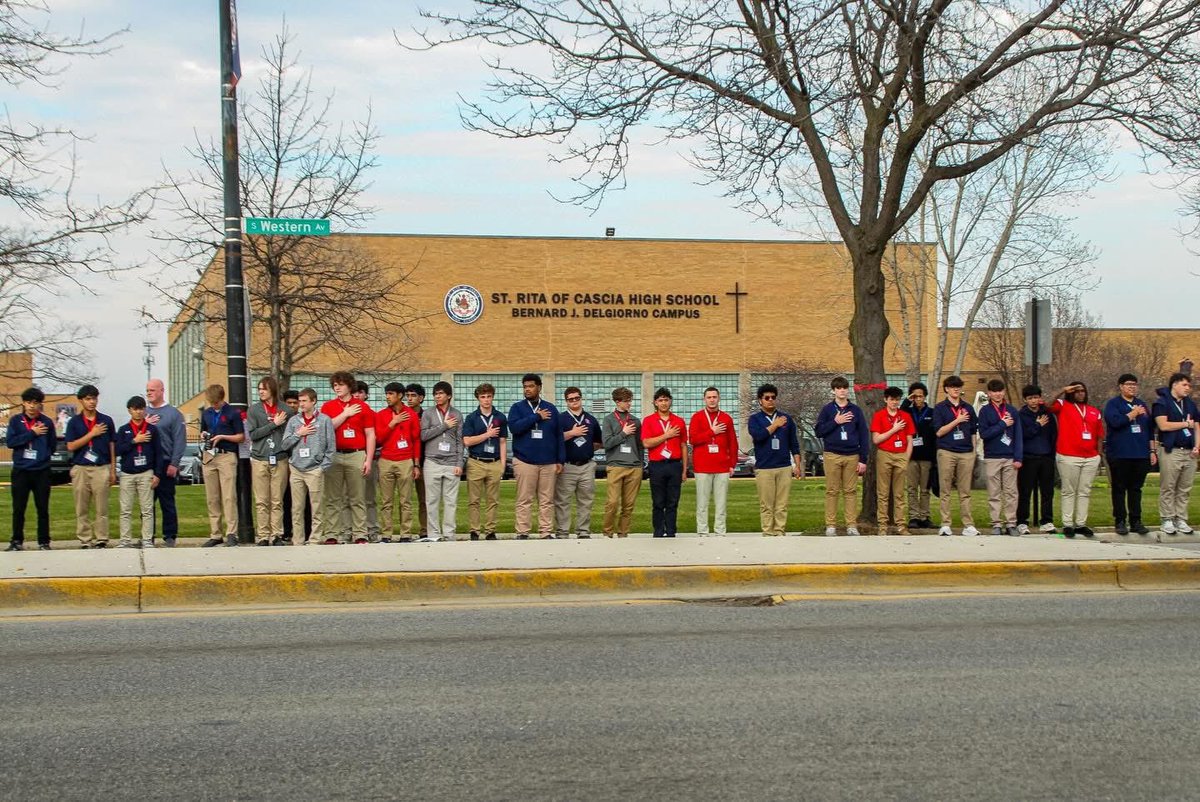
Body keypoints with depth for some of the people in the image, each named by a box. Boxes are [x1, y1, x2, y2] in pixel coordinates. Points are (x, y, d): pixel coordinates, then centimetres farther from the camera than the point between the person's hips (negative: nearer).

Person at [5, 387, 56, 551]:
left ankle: (44, 542, 10)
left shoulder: (47, 422, 2)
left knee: (43, 508, 3)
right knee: (18, 509, 4)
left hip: (42, 471, 0)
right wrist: (32, 433, -11)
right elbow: (10, 442, -8)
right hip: (20, 471, 0)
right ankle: (17, 542, 13)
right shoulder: (16, 421, 3)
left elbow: (53, 446, 7)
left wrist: (42, 456, -4)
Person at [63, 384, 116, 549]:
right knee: (82, 509, 3)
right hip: (80, 469, 0)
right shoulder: (74, 422, 7)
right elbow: (71, 446, -3)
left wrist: (113, 470, 5)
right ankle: (85, 541, 8)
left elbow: (112, 447, 10)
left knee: (102, 509, -1)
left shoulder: (106, 421, 8)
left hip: (102, 468, 0)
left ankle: (101, 540, 3)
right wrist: (92, 434, -9)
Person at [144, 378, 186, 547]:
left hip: (166, 465, -4)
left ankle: (169, 536, 7)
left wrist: (174, 464, -12)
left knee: (167, 502, 1)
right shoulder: (144, 412, 13)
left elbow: (179, 440, -6)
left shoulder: (174, 414, -1)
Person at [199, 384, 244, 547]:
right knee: (212, 498, 5)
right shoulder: (206, 414, 15)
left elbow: (241, 437, 0)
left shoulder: (232, 413, -1)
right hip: (209, 456, 5)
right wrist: (204, 435, 4)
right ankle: (215, 535, 9)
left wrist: (222, 437, -11)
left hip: (227, 456, -5)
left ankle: (231, 533, -10)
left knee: (229, 497, -10)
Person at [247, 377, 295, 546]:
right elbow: (253, 434, -3)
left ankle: (277, 535, 5)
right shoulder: (254, 410, 6)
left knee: (277, 501, 1)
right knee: (261, 501, 0)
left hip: (280, 460, 0)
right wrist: (274, 424, -9)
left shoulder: (286, 411, 4)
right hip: (259, 460, 0)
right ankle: (263, 536, 3)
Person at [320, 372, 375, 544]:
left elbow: (370, 435, 6)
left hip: (356, 455, -1)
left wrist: (368, 459, -2)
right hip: (334, 456, 1)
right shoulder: (327, 406, 10)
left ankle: (360, 534, 4)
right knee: (332, 498, 1)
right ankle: (331, 535, 3)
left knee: (358, 498, 1)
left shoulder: (363, 407, 7)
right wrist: (345, 414, -5)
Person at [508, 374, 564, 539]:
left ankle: (547, 533, 6)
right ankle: (522, 533, 1)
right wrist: (536, 417, -11)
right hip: (524, 461, -2)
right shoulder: (517, 408, 6)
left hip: (548, 462, 2)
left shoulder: (551, 409, 12)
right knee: (524, 500, -2)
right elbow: (514, 427, -14)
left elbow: (559, 436, 12)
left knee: (547, 500, 2)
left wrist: (560, 460, 6)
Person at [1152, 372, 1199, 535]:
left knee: (1185, 489, 6)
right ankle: (1167, 520, 2)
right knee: (1168, 488, -3)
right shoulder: (1161, 403, -3)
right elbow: (1163, 425, -15)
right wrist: (1186, 424, -5)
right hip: (1170, 451, -6)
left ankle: (1181, 519, 11)